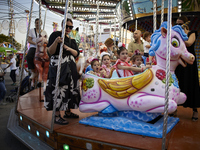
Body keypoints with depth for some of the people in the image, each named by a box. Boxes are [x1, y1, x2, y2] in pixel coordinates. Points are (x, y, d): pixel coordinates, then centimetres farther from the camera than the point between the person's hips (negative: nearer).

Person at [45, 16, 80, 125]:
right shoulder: (55, 35, -3)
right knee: (59, 89, -8)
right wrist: (56, 42, -25)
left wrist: (69, 49, -10)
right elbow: (50, 52, -9)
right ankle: (57, 116, 0)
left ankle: (68, 112, 25)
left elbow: (77, 54, 8)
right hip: (58, 66, -7)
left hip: (70, 67, 7)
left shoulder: (72, 39, 16)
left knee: (70, 88, 10)